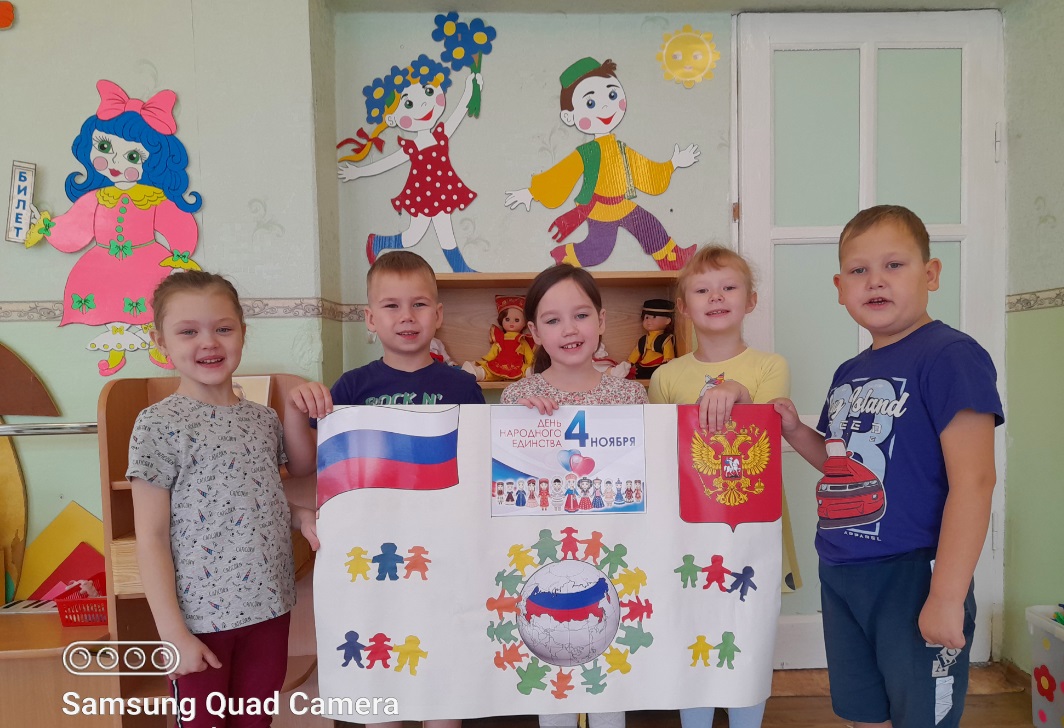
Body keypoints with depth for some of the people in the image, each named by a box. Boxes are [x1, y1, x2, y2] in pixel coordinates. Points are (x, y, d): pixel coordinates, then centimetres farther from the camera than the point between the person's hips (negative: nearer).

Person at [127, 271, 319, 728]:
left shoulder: (264, 418, 3)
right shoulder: (159, 425, -12)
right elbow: (151, 539, -12)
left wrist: (301, 517, -4)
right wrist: (174, 633, -13)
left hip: (270, 605, 5)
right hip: (201, 616, -4)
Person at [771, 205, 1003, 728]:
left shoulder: (951, 356, -15)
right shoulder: (848, 374, 9)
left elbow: (973, 481, -20)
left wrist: (947, 596, -22)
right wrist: (796, 432, 2)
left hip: (914, 577, -7)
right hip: (840, 575, 8)